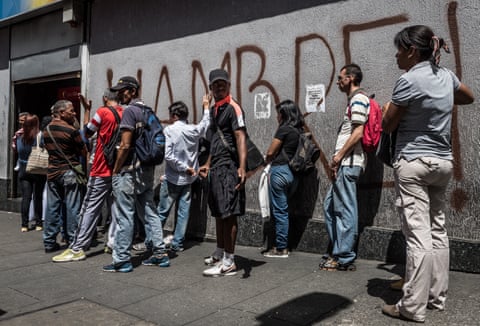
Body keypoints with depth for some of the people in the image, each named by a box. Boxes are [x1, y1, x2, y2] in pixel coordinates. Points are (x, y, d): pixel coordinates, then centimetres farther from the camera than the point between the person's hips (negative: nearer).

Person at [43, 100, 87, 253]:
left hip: (52, 172, 7)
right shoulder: (71, 130, -13)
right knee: (72, 208, 0)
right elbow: (84, 152, -8)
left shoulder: (47, 130, 8)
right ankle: (73, 241, 5)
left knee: (52, 207, 10)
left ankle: (49, 242, 15)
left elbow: (48, 148, 18)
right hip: (69, 173, -6)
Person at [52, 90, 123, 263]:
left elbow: (87, 132, 5)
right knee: (115, 208, 11)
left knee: (90, 209, -3)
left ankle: (77, 248, -2)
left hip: (101, 170, -5)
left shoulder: (103, 111, -7)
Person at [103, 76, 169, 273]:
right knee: (150, 212, 11)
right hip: (147, 170, 8)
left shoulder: (130, 110, -11)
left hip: (129, 171, -8)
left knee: (125, 216, -2)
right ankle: (160, 253, 15)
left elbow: (125, 145, -18)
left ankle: (121, 260, 5)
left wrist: (115, 170, -9)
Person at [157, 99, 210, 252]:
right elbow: (205, 124, 23)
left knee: (162, 212, 5)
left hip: (172, 179, -4)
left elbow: (168, 156, -20)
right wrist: (206, 107, 32)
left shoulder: (169, 130, -12)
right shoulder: (194, 130, 0)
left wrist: (185, 168, -12)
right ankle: (177, 243, 12)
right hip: (188, 179, 4)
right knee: (183, 212, 7)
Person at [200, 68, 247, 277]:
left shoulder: (232, 107, -9)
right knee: (218, 213, 17)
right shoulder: (214, 109, 19)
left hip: (228, 168, -9)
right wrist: (208, 165, 27)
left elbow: (241, 137, -20)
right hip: (216, 169, 9)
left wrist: (242, 167, -31)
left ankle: (229, 263, 1)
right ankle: (219, 254, 32)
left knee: (228, 214, -6)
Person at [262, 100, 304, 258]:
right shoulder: (299, 130, 12)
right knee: (283, 210, 15)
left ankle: (281, 248, 5)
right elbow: (296, 153, 13)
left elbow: (270, 152, -8)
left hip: (280, 170, -8)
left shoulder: (284, 129, -10)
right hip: (293, 172, 8)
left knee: (279, 211, -1)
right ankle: (283, 246, 20)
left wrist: (267, 161, 13)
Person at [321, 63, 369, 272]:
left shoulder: (358, 99, -7)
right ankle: (339, 252, 20)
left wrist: (338, 157, -15)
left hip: (349, 163, -10)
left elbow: (357, 133, -17)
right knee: (330, 206, 13)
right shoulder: (353, 100, 23)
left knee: (345, 210, -5)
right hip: (344, 164, 10)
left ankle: (345, 258, 3)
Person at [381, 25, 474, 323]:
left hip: (413, 163, -8)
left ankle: (414, 307, 0)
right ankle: (438, 297, 22)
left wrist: (388, 108, 13)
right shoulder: (446, 76, 9)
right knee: (438, 231, 12)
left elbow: (388, 126, -6)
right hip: (443, 162, 8)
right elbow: (469, 97, 30)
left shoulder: (409, 80, -13)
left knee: (418, 235, -7)